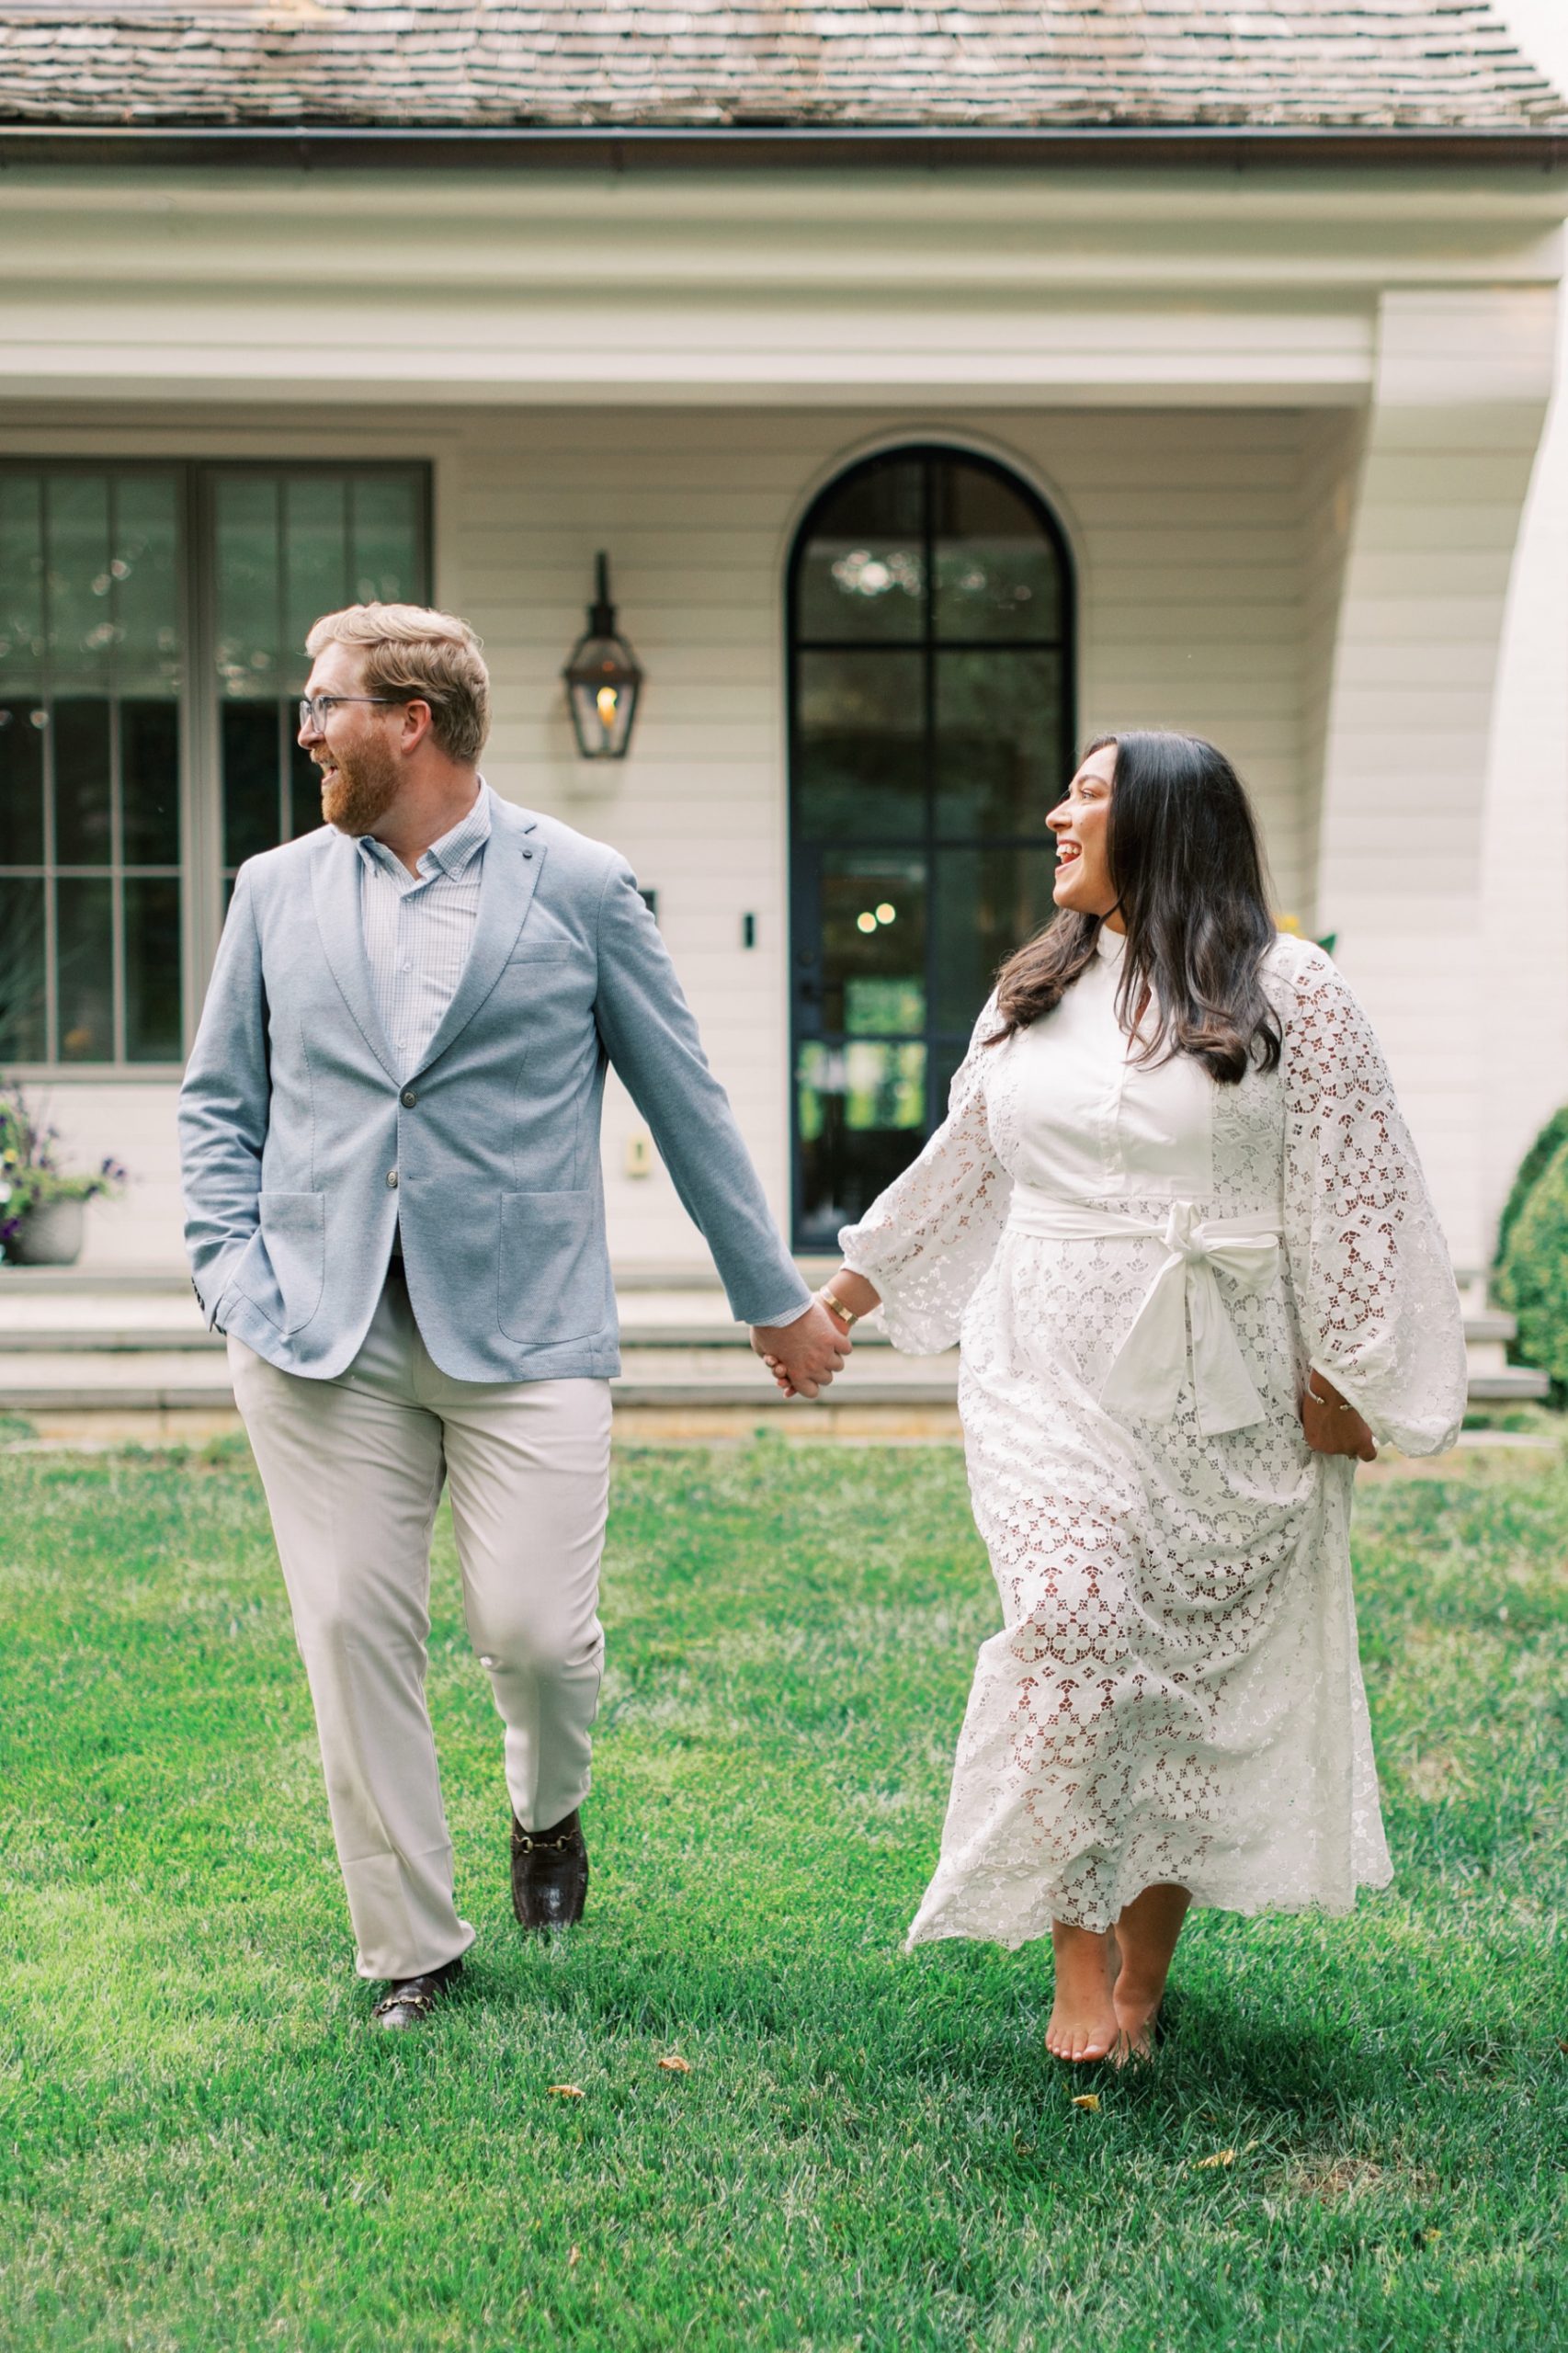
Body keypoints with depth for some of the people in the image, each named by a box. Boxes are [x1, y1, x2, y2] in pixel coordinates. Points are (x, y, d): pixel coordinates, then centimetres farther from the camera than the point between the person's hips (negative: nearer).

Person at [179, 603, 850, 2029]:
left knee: (536, 1630, -7)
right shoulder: (278, 892, 11)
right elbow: (217, 1102, 16)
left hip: (522, 1332, -2)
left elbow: (687, 1103, 6)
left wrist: (777, 1300, 9)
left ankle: (549, 1811, 30)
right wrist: (231, 1268, 0)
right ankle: (410, 1951, 18)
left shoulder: (579, 888, 2)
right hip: (322, 1331, 3)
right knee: (355, 1639, 2)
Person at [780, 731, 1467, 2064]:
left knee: (1197, 1669, 2)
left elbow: (1352, 1201, -2)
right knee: (1073, 1617, -16)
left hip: (1220, 1398, -2)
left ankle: (1145, 1976, 16)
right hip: (1049, 1377, 2)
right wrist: (849, 1291, 27)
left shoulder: (1289, 993, -1)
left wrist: (1341, 1378, -4)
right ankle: (1079, 1964, -6)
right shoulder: (1031, 995, 13)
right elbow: (965, 1167, 24)